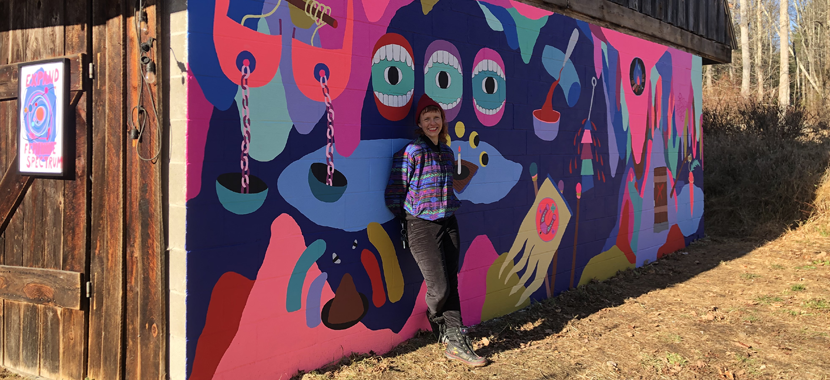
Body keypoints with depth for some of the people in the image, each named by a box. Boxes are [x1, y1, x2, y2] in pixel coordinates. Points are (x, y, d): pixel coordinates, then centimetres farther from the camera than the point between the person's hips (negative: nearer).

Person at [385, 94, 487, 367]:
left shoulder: (447, 152, 9)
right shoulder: (411, 152, -11)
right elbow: (393, 195, -7)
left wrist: (447, 210, 15)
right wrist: (409, 218, 3)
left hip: (448, 223, 6)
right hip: (422, 226, -6)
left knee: (451, 283, 4)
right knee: (439, 287, -7)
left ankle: (457, 343, 9)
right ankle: (441, 331, 24)